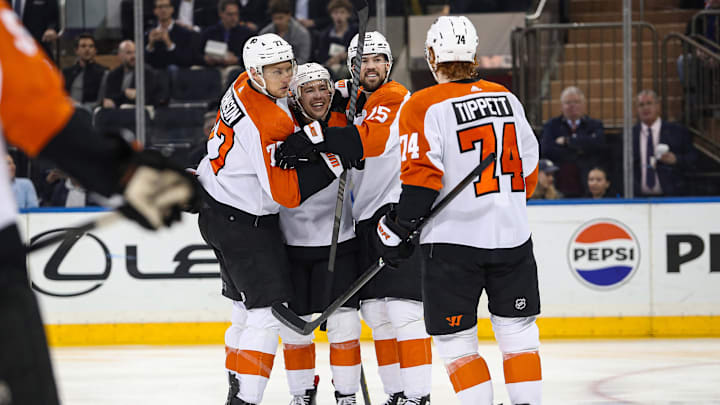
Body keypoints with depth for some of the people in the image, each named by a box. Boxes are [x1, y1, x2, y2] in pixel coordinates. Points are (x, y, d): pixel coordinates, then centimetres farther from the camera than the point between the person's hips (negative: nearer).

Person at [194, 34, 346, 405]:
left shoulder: (245, 86, 0)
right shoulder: (270, 124, -27)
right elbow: (287, 193, -25)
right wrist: (330, 164, -24)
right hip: (243, 224, -10)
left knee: (247, 309, 20)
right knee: (268, 314, -12)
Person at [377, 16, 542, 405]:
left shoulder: (424, 106, -8)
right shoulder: (507, 98, 8)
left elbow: (421, 177, -14)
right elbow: (528, 165, 15)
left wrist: (398, 230, -5)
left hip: (454, 239, -4)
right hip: (512, 237, 5)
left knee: (454, 340, 3)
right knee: (517, 330, 13)